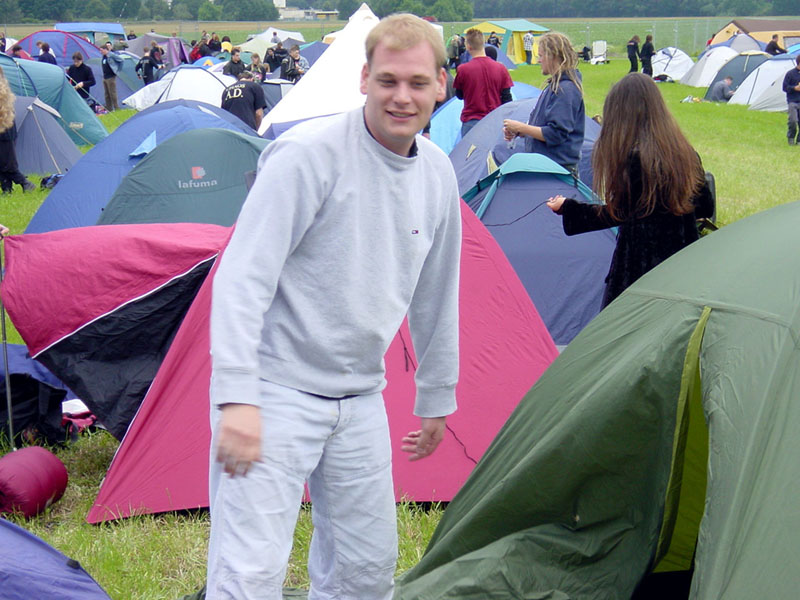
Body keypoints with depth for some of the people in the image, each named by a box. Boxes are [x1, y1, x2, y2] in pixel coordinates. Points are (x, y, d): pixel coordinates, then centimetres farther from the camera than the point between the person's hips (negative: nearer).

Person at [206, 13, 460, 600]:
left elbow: (435, 297, 17)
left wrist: (437, 398, 23)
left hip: (360, 400, 7)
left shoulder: (438, 174, 5)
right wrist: (237, 398, -28)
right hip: (275, 391, -7)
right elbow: (243, 277, -21)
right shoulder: (308, 155, -17)